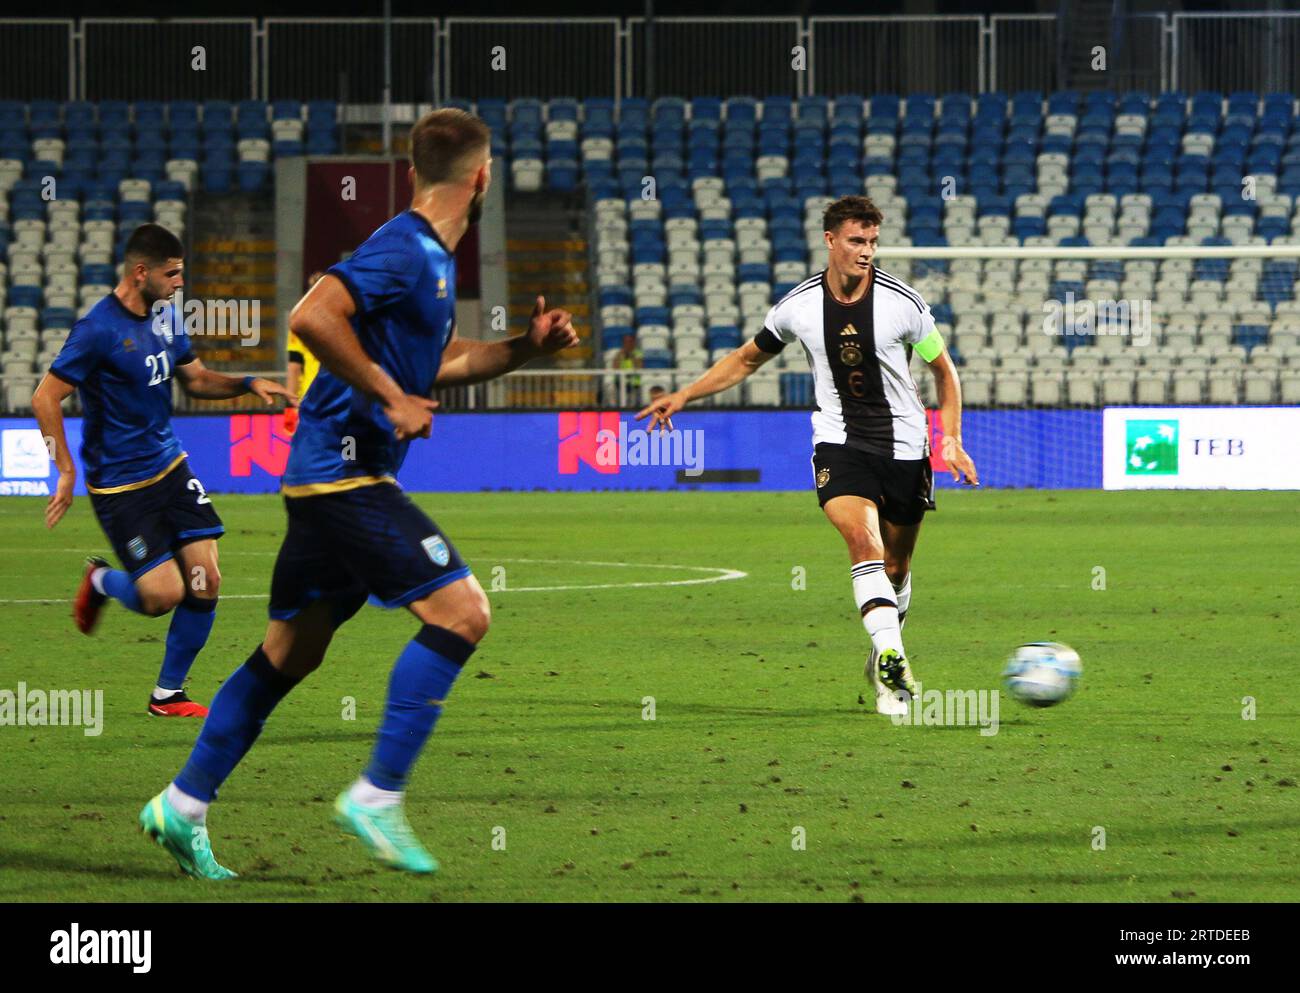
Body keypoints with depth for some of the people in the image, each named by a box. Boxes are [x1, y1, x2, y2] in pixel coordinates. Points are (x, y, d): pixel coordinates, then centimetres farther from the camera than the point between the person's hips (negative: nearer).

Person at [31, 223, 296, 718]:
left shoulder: (165, 315, 6)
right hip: (120, 485, -7)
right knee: (163, 594, -13)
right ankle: (100, 582, 21)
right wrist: (67, 472, -15)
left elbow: (195, 378, 20)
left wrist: (248, 384, 2)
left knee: (205, 584, -2)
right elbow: (46, 397, -14)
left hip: (169, 469, 7)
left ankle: (168, 694, 14)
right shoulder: (98, 330, -17)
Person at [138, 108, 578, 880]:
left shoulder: (434, 258, 16)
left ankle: (183, 806, 18)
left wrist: (527, 347, 18)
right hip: (347, 473, -10)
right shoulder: (403, 250, -15)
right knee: (462, 611, -14)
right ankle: (378, 795, -12)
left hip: (333, 478, 10)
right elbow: (313, 318, -27)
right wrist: (390, 399, -21)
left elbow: (438, 361, 30)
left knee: (292, 651, 14)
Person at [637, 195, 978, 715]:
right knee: (863, 539, -26)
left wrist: (952, 441, -2)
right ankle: (892, 661, -33)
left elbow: (943, 368, 6)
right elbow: (747, 358, 14)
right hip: (839, 443, -1)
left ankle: (884, 658, 36)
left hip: (904, 447, 1)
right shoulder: (798, 306, -4)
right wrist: (683, 395, 7)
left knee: (895, 567, 10)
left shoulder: (902, 302, -8)